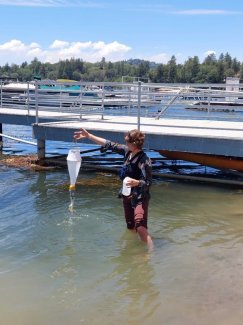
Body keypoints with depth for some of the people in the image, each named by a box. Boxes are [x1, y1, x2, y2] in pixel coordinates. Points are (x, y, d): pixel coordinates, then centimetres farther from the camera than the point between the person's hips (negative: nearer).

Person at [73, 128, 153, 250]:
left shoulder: (144, 161, -21)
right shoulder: (127, 151, -1)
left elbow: (148, 183, -19)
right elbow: (109, 145, 6)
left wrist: (136, 182, -40)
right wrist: (88, 135, 7)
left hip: (140, 197, -8)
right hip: (127, 195, 8)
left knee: (141, 228, -21)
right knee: (130, 227, 15)